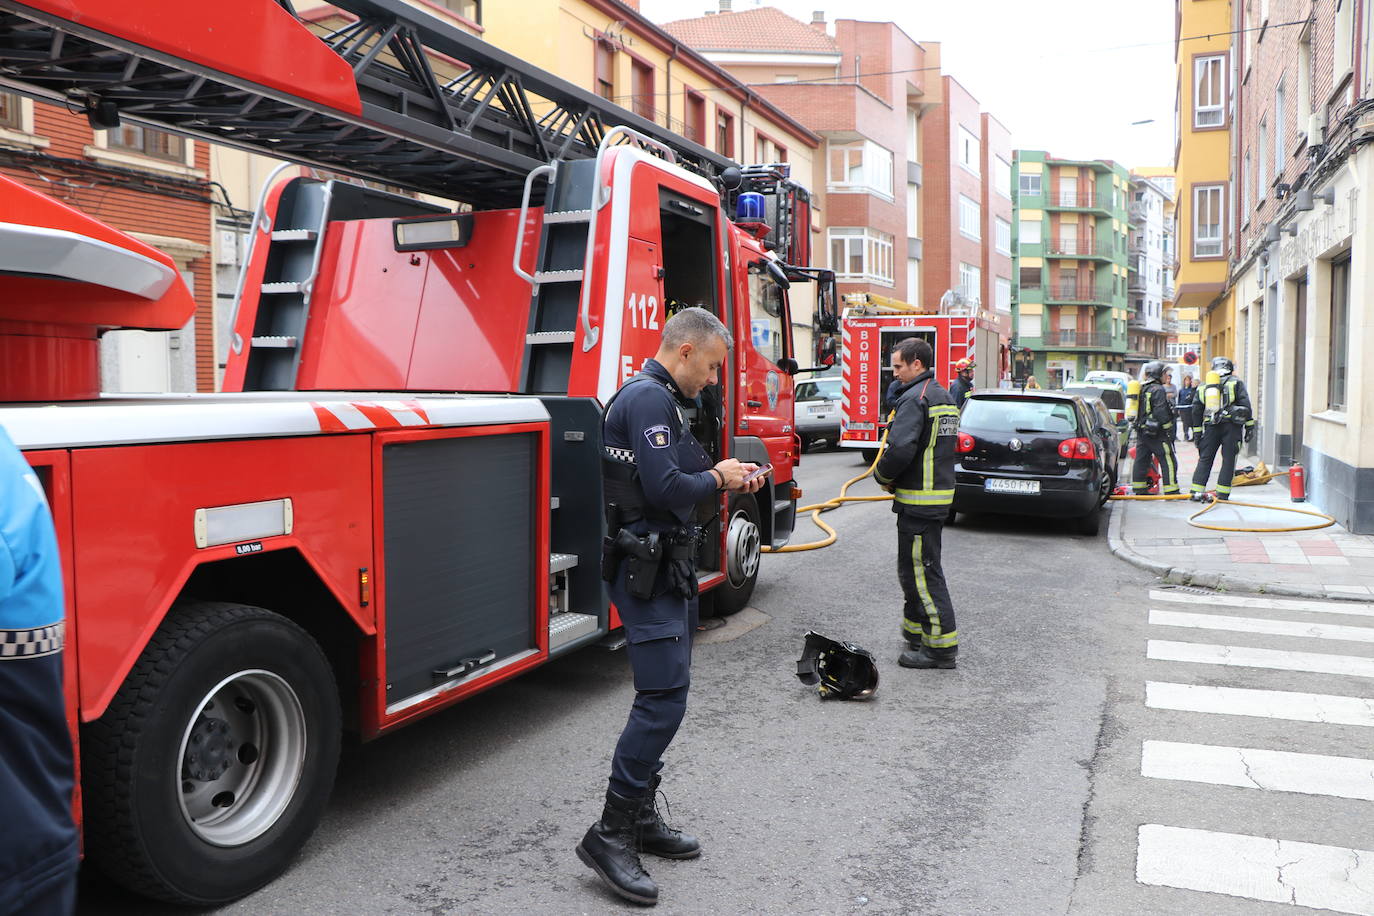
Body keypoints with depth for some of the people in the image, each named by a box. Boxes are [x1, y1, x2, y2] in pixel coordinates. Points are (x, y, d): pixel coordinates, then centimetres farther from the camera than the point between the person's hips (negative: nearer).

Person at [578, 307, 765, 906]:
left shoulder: (663, 399, 18)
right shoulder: (647, 398, -16)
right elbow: (664, 488, -25)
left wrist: (726, 477, 7)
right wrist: (716, 480, -8)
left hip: (668, 567, 11)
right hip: (646, 570, -11)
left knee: (665, 695, 14)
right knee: (663, 698, -11)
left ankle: (641, 818, 23)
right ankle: (610, 835, -2)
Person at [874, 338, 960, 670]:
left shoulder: (915, 398, -16)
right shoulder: (944, 398, 16)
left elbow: (900, 449, -27)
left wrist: (882, 476, -7)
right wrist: (892, 477, 11)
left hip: (918, 500, -10)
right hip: (940, 493, 10)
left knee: (921, 571, -5)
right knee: (914, 567, 20)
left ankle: (942, 646, 0)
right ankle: (915, 630, 32)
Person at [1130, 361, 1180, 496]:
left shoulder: (1141, 389, 16)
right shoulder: (1158, 390, -12)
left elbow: (1136, 410, 20)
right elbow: (1161, 413, -18)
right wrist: (1169, 430, -13)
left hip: (1141, 431, 9)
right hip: (1156, 433, -9)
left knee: (1141, 460, 10)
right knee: (1168, 461, -5)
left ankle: (1139, 490, 14)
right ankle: (1171, 491, -6)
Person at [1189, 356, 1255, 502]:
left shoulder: (1203, 387, 14)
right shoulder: (1236, 383, 3)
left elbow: (1196, 411, 14)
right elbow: (1246, 405, -4)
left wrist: (1197, 432, 18)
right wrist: (1249, 427, -1)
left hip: (1211, 426, 3)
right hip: (1231, 426, -3)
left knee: (1205, 458, 8)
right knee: (1228, 460, 3)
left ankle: (1197, 491, 1)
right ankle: (1222, 494, 0)